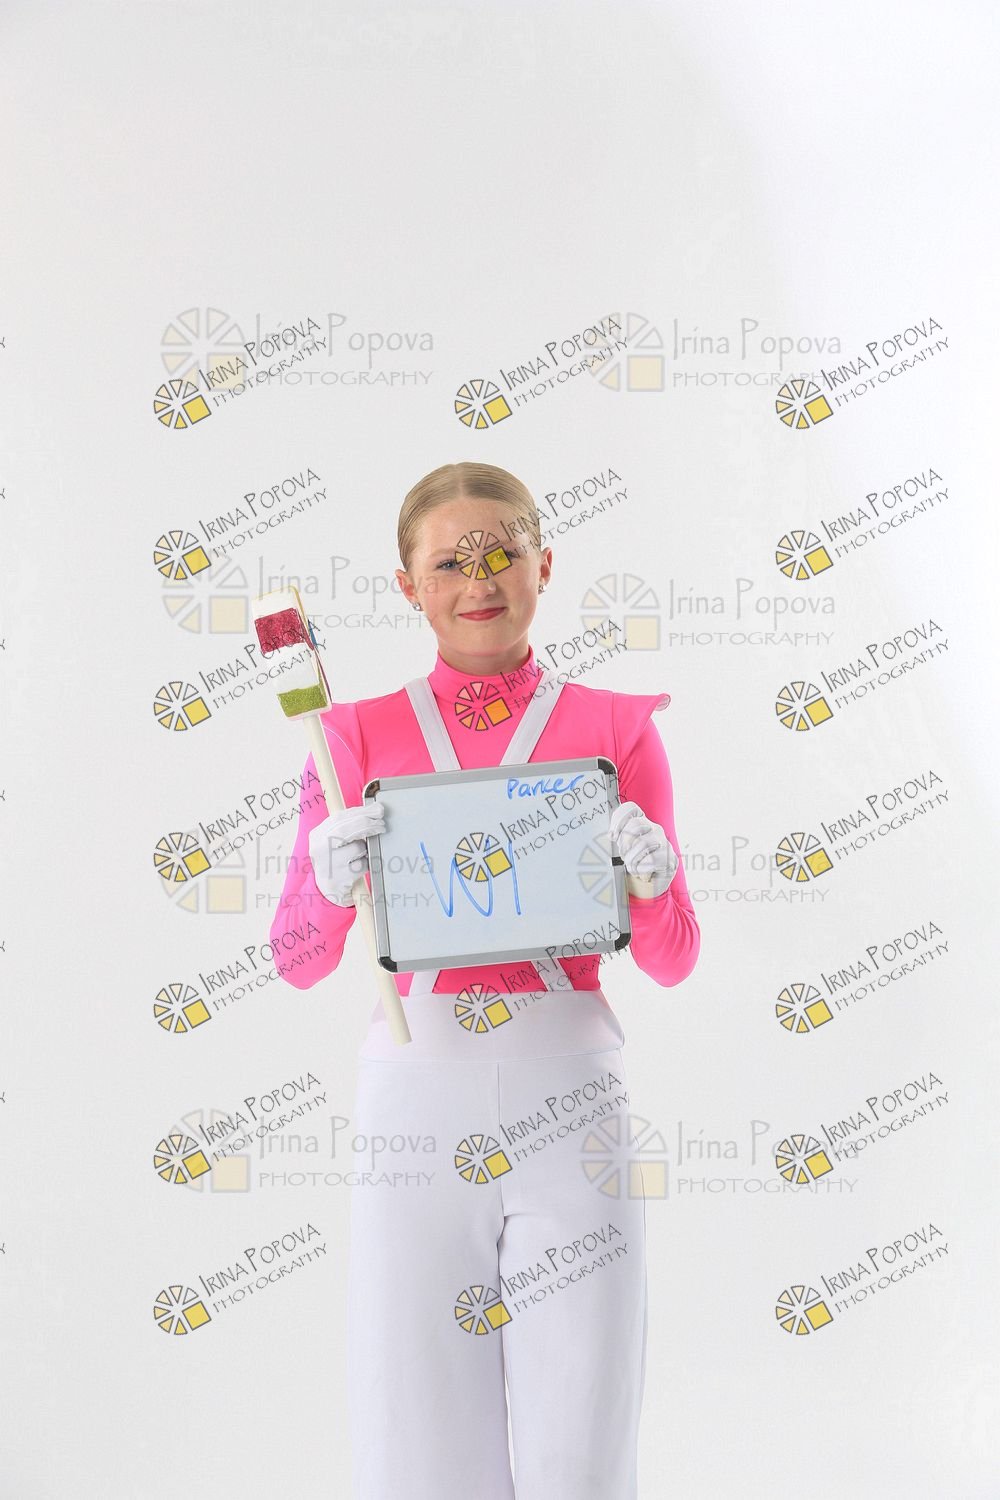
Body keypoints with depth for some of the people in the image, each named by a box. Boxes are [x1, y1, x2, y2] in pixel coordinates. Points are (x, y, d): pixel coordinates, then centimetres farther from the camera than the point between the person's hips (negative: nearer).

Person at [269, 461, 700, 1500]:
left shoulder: (615, 727, 6)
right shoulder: (360, 734, 7)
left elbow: (672, 961, 8)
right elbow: (297, 961, 6)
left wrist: (651, 880, -13)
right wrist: (331, 884, -14)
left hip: (568, 1095, 0)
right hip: (415, 1090, 0)